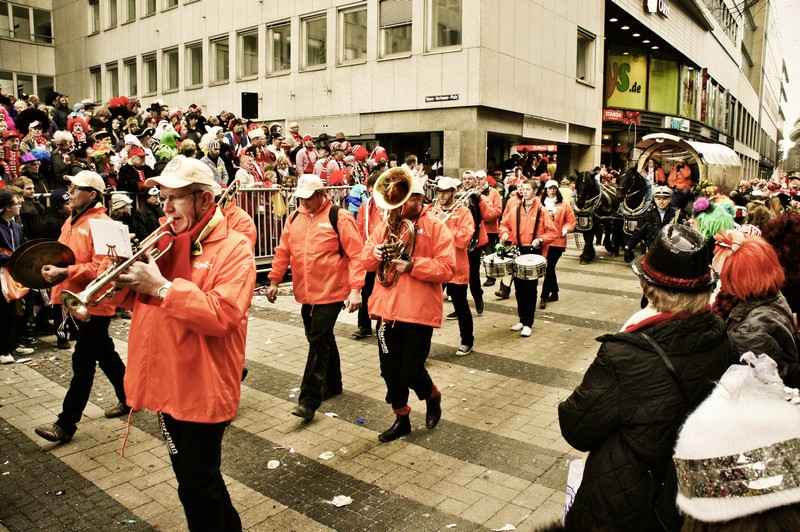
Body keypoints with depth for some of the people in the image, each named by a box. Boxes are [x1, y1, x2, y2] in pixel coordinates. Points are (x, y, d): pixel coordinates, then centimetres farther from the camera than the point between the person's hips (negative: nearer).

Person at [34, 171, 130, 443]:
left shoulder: (100, 224, -17)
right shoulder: (72, 221, 11)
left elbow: (102, 267, -23)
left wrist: (65, 273, -26)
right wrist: (52, 266, 1)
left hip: (94, 303, -9)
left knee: (83, 363, -2)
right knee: (104, 353, 19)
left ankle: (66, 424, 4)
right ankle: (128, 398, 34)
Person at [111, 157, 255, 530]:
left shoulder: (233, 248, -12)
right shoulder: (165, 241, 9)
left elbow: (222, 316, -25)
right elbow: (140, 301, 14)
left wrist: (162, 287, -25)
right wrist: (127, 279, -7)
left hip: (201, 389, -7)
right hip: (167, 383, 8)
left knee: (196, 488, 5)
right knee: (197, 478, 22)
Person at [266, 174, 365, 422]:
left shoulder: (339, 217, -9)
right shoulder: (294, 218, 10)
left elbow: (356, 254, -13)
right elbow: (283, 251, 13)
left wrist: (355, 288, -19)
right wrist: (274, 281, 8)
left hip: (331, 292, -6)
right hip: (305, 293, 6)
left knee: (318, 341, -8)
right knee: (322, 339, 17)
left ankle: (309, 400, -4)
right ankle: (333, 384, 35)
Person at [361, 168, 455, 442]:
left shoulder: (435, 227, -6)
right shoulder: (386, 224, 10)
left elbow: (447, 269, -14)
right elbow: (366, 261, 10)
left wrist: (412, 265, -22)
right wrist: (374, 253, -12)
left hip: (419, 311, -5)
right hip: (387, 308, 5)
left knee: (412, 371, -1)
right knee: (390, 370, 11)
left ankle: (433, 397, 33)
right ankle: (401, 419, 31)